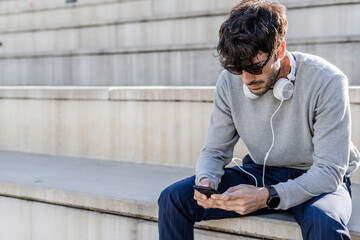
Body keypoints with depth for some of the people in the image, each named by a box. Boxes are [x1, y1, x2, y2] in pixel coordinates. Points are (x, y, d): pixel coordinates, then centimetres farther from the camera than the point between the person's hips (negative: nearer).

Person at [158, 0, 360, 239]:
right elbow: (215, 150, 1)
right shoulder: (230, 81, -7)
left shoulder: (327, 82, -21)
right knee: (174, 197, -13)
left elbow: (329, 171, -23)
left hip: (317, 180, -3)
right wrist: (206, 180, -22)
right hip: (260, 172, 4)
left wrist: (267, 197, -36)